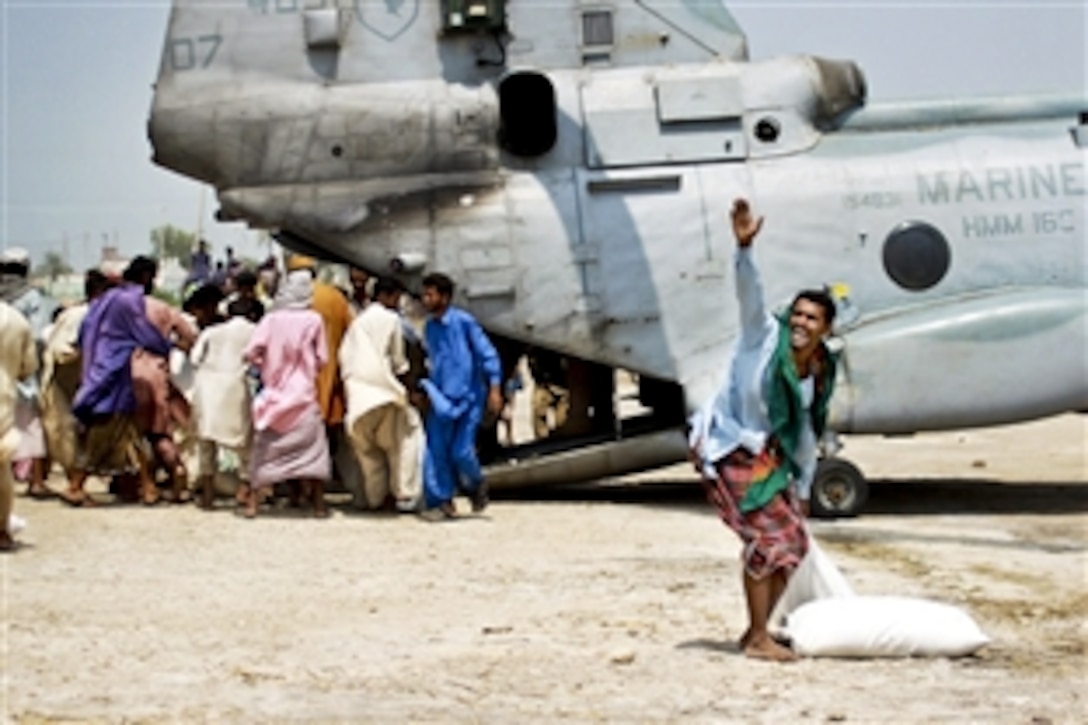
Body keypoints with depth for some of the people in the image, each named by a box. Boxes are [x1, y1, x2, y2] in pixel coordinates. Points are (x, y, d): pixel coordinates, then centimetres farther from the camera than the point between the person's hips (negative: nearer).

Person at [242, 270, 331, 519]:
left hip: (274, 394, 2)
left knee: (263, 449, 10)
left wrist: (266, 365, 8)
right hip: (304, 394, -1)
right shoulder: (313, 320, -6)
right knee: (314, 447, 8)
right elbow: (322, 360, -3)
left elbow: (250, 353, -11)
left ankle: (252, 503, 7)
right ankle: (319, 503, 5)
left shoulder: (271, 319, -4)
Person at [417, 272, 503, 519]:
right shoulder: (429, 327, 8)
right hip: (441, 399, 5)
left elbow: (487, 353, -9)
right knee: (436, 451, -5)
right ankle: (440, 502, 2)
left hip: (468, 397, -5)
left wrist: (494, 388, -13)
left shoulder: (464, 321, -11)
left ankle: (476, 486, 20)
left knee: (461, 452, -9)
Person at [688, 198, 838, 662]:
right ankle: (757, 638, -3)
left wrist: (802, 489, 15)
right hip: (727, 448, -7)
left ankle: (758, 631, 19)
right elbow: (749, 293, -31)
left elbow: (805, 437, 12)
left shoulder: (819, 375, 3)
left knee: (792, 541, 6)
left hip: (767, 455, 7)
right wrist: (744, 248, -48)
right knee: (767, 537, -13)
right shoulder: (765, 336, -13)